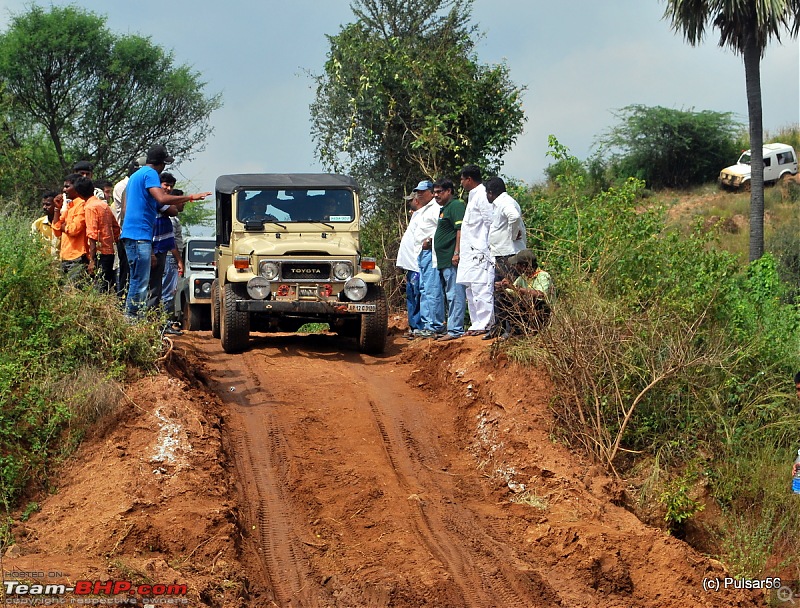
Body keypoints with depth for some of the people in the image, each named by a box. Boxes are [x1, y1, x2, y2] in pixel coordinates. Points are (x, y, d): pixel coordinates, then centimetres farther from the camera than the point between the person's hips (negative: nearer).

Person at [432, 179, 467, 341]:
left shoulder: (456, 206, -9)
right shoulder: (444, 209, 23)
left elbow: (461, 230, -19)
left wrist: (457, 253, -25)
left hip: (452, 261, -11)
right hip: (444, 261, 11)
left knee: (455, 295, -11)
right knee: (450, 296, 12)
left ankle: (455, 330, -13)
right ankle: (453, 328, 16)